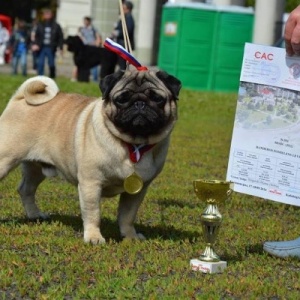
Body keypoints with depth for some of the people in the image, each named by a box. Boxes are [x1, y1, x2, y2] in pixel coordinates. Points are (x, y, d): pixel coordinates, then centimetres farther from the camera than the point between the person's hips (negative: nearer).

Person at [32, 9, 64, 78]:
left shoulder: (56, 26, 2)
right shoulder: (40, 25, 6)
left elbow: (60, 37, 3)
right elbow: (37, 36, 9)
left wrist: (61, 48, -2)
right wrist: (35, 44, -6)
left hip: (51, 48, -1)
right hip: (42, 48, 1)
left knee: (51, 64, 4)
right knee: (40, 64, -1)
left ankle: (52, 77, 17)